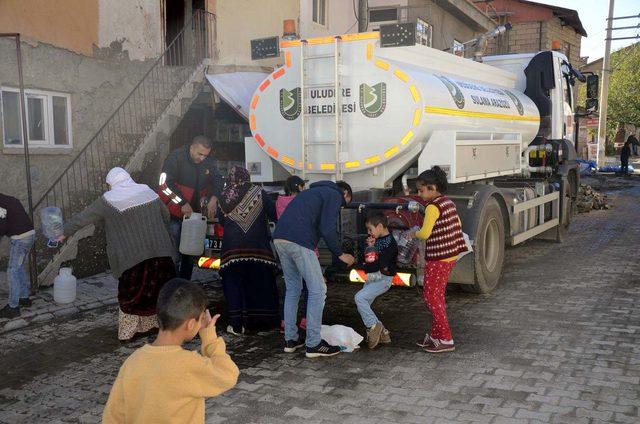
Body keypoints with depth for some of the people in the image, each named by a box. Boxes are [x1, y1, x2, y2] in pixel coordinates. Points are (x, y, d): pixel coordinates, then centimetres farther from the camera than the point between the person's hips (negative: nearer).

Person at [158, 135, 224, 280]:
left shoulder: (208, 162, 3)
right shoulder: (176, 157, -15)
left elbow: (217, 180, 11)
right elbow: (165, 183, -20)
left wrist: (213, 199, -7)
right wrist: (182, 203, -22)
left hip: (193, 213, 6)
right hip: (174, 213, -6)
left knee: (190, 254, 14)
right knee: (174, 256, -8)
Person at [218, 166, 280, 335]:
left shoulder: (223, 197, 1)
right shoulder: (258, 193, -2)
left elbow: (222, 221, 12)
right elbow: (274, 214, -3)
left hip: (232, 248, 1)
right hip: (257, 246, 0)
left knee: (234, 284, 7)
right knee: (260, 282, 10)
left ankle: (237, 324, 5)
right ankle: (263, 320, 16)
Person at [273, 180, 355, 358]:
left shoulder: (314, 192, 32)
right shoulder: (335, 195, 5)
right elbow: (327, 229, -9)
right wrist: (341, 254, 6)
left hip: (279, 238, 9)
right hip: (298, 241, -9)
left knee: (293, 288, 19)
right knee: (318, 290, -1)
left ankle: (290, 340, 22)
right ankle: (313, 344, 3)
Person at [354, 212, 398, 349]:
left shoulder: (389, 243, -16)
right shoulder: (377, 240, 11)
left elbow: (379, 264, -25)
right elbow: (366, 258, 15)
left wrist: (363, 267, -14)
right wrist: (369, 246, -2)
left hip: (382, 279, -9)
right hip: (372, 278, 9)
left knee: (360, 297, -23)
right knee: (363, 307, 8)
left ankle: (373, 326, -13)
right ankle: (382, 332, 16)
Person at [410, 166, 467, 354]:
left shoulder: (433, 207, -18)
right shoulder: (449, 202, 10)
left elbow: (425, 233, -25)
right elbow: (458, 225, 18)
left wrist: (413, 233, -5)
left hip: (437, 258, -10)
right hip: (451, 255, 10)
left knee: (431, 296, -1)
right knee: (438, 295, 17)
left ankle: (446, 340, 1)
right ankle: (435, 335, 25)